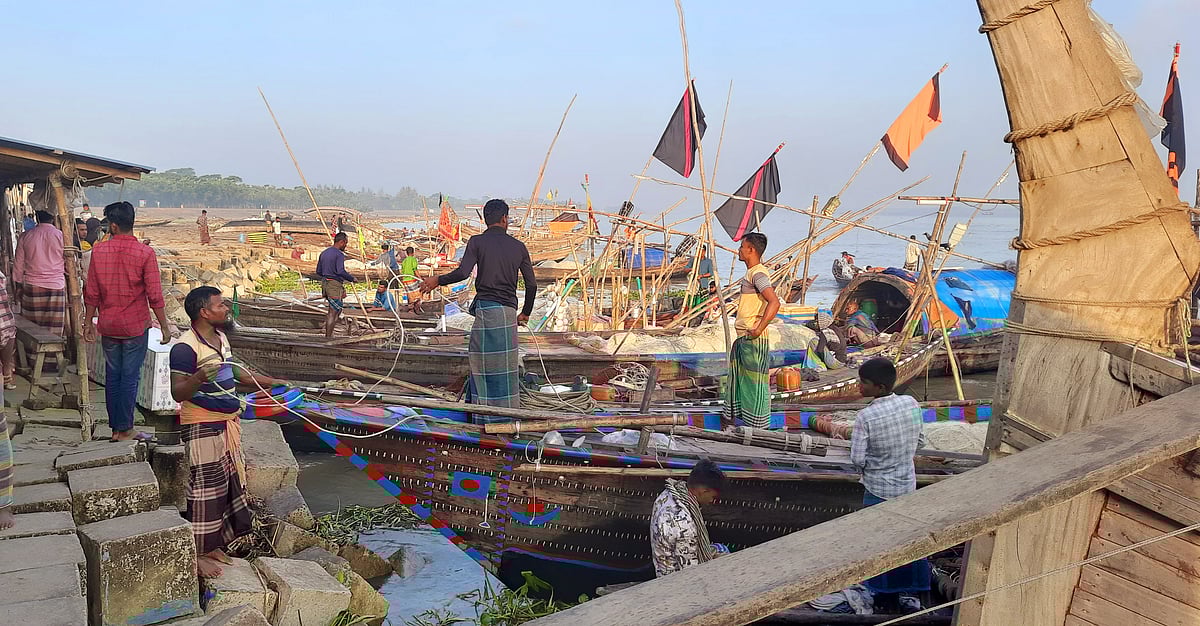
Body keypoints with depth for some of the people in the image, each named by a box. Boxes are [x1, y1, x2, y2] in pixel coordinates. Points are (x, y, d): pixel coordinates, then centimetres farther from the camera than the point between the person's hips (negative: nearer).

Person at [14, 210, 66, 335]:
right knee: (53, 332, 0)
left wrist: (19, 285, 20)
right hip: (56, 286, -2)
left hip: (32, 287, 2)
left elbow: (18, 266, 8)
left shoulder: (26, 237, 3)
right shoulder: (61, 236, -5)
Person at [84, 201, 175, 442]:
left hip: (108, 325, 3)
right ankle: (125, 429, 9)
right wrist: (164, 325, -4)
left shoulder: (98, 251, -2)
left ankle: (115, 428, 20)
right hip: (135, 325, -3)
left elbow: (91, 293, 2)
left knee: (112, 376, 13)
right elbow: (154, 295, -12)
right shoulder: (144, 253, -12)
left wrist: (88, 323, 13)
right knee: (130, 377, 4)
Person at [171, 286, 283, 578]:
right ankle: (197, 554, 11)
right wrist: (198, 378, -40)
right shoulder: (186, 348, -18)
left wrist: (270, 382, 27)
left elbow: (234, 370, 25)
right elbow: (177, 393, -22)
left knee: (228, 485, 15)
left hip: (228, 423, 9)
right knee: (206, 489, -3)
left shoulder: (220, 337, 10)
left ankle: (213, 545, 28)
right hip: (203, 427, -9)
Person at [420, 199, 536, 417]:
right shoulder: (518, 246, 11)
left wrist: (437, 281, 3)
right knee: (505, 365, 9)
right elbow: (531, 284, 12)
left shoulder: (477, 242, 0)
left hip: (486, 308, -3)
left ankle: (486, 418, 2)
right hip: (508, 311, 4)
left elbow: (462, 272, -14)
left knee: (483, 364, 1)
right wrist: (526, 313, 25)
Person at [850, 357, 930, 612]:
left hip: (878, 489, -5)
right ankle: (912, 591, 34)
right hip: (908, 484, 5)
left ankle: (888, 600, 24)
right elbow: (920, 441, 3)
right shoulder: (911, 403, -9)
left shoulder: (866, 417, -24)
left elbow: (857, 459, -19)